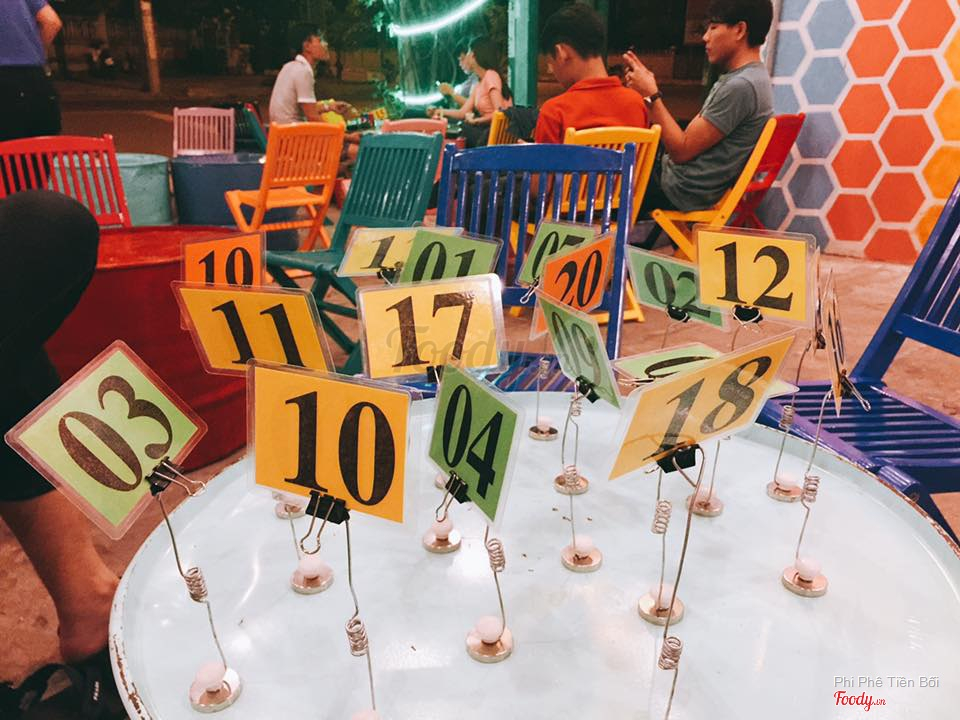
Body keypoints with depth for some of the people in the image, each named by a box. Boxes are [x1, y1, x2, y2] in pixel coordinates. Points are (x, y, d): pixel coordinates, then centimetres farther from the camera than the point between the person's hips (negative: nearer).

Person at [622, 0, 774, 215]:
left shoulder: (740, 86, -20)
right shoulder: (740, 78, 11)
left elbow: (682, 151, -20)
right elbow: (687, 138, 8)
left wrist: (652, 95, -13)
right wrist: (650, 88, 3)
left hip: (685, 191, -9)